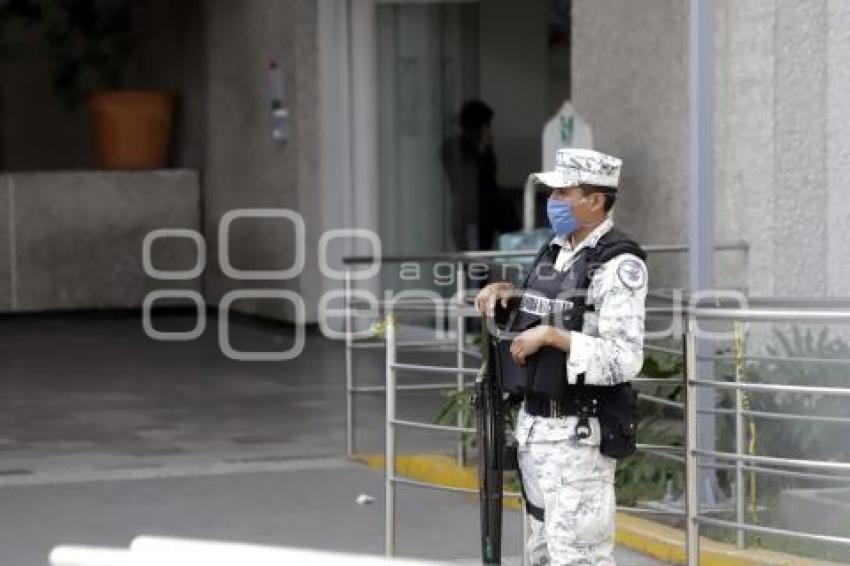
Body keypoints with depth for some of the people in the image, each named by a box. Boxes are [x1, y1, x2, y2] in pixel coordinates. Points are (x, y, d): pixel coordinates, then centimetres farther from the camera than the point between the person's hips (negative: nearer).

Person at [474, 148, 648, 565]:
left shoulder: (619, 264, -17)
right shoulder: (556, 250, 9)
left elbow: (624, 361, -24)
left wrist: (552, 336, -23)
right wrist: (504, 292, 10)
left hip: (578, 433, -9)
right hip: (533, 423, 9)